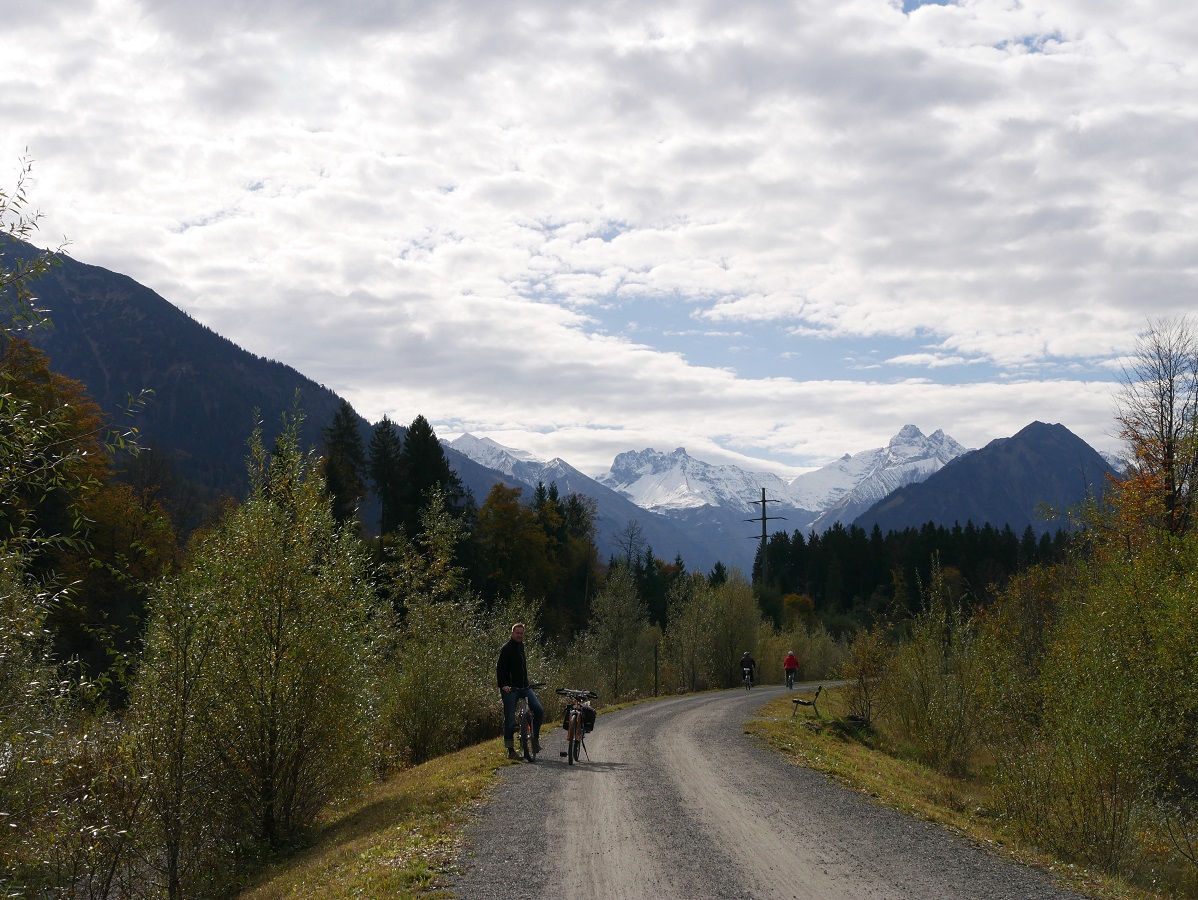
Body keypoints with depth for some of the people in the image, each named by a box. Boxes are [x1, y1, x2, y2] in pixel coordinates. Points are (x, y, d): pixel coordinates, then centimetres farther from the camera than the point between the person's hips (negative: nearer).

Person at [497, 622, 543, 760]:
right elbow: (500, 668, -14)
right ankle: (511, 750, 2)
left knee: (539, 710, -9)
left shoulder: (521, 646, 16)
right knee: (510, 719, -5)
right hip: (510, 689, -7)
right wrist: (503, 685, -24)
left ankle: (535, 738, 7)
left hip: (524, 687, 7)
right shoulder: (507, 648, -9)